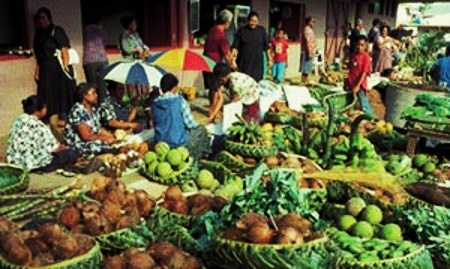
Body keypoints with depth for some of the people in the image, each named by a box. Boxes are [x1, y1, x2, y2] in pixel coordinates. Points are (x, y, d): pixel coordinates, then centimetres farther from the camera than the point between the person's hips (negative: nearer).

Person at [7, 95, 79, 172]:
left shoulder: (18, 120, 1)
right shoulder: (39, 126, -23)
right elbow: (54, 149, -20)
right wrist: (64, 148, 5)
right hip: (35, 165, -9)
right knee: (73, 153, -2)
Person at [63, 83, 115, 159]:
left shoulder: (92, 109, 9)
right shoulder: (78, 111, -19)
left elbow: (98, 128, 9)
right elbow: (86, 136, -22)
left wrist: (110, 135, -8)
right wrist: (106, 139, -17)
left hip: (94, 141, 9)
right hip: (80, 145, -9)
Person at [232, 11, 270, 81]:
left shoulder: (262, 30, 4)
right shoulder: (241, 30, -1)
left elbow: (266, 46, 10)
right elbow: (236, 46, -5)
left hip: (257, 61, 1)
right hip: (244, 61, -1)